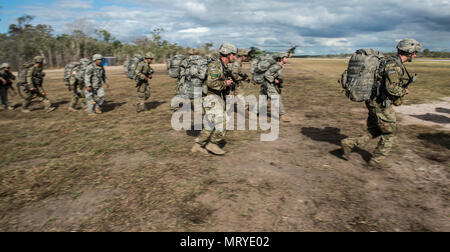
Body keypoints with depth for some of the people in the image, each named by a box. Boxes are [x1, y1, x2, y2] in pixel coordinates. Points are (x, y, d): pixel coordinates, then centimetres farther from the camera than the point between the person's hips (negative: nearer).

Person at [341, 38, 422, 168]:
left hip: (375, 103, 9)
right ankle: (376, 160, 18)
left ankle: (348, 143, 13)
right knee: (389, 134, 7)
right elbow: (392, 88, -26)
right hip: (381, 105, -9)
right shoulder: (394, 65, -19)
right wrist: (404, 91, -8)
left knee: (374, 132, 18)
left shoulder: (393, 62, 13)